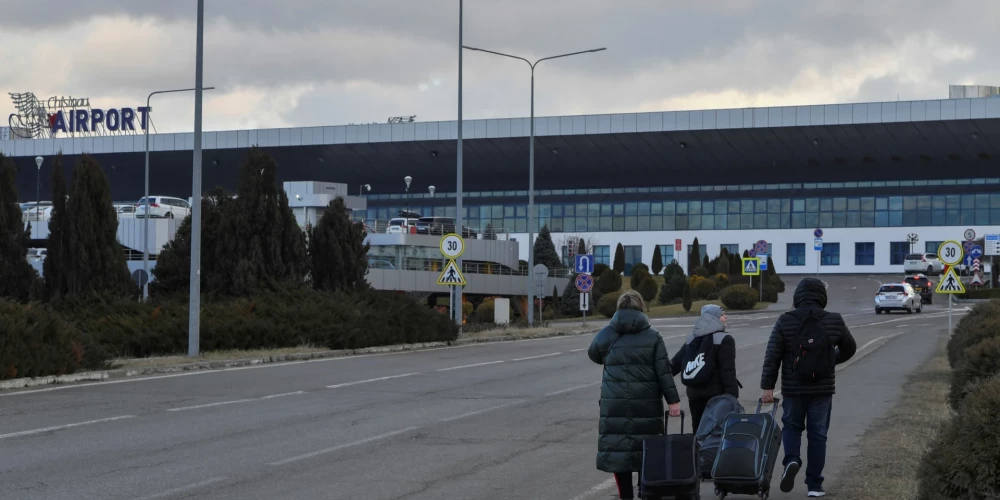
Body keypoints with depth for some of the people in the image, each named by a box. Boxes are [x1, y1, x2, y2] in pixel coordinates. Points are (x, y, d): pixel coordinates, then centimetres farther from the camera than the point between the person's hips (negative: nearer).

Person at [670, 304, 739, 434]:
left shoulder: (692, 339, 11)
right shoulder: (724, 340, -8)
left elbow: (675, 364, 9)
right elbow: (728, 372, -13)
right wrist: (732, 398, -14)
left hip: (694, 394, 6)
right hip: (716, 394, -6)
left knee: (699, 432, 13)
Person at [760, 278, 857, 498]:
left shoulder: (785, 321, -6)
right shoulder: (834, 321, -2)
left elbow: (772, 356, -8)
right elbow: (850, 348, 13)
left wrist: (767, 386, -3)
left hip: (793, 389, 0)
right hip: (823, 389, 0)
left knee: (791, 426, 20)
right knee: (817, 434, 10)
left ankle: (792, 460, -7)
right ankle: (814, 485, 11)